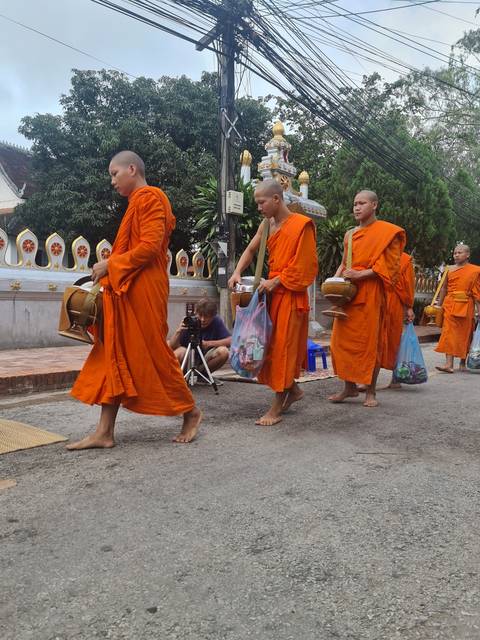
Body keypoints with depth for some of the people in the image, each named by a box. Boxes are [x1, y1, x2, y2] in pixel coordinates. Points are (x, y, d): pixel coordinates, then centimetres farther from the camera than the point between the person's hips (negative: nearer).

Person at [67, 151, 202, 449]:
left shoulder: (149, 197, -7)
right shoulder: (138, 201, 21)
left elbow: (149, 246, -18)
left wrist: (110, 265, -12)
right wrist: (110, 270, 5)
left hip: (143, 290, -10)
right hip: (126, 291, 10)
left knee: (153, 353, -2)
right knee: (115, 356, 6)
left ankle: (191, 411, 16)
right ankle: (104, 432, 10)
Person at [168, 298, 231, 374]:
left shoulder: (217, 321, -12)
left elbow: (231, 341, -20)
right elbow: (171, 346, -18)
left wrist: (209, 343, -27)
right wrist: (178, 331, -36)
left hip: (206, 360, 1)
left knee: (224, 352, -27)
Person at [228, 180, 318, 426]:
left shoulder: (301, 225, -11)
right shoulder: (267, 225, 11)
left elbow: (303, 265, -14)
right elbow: (250, 250, 16)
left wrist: (274, 282, -15)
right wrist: (237, 273, -1)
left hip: (291, 294, -7)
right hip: (272, 292, 7)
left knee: (283, 345, -4)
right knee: (272, 344, 10)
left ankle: (277, 406, 4)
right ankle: (293, 389, 29)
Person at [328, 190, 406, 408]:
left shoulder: (387, 232, 0)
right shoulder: (350, 234, 17)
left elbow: (390, 265, -7)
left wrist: (360, 274, -16)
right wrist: (337, 278, 3)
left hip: (370, 293, -5)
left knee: (370, 341, -2)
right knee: (343, 340, 2)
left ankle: (371, 391, 10)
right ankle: (349, 386, 15)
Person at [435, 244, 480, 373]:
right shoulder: (449, 270, 9)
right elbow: (444, 289, 12)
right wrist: (439, 305, 8)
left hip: (466, 306, -1)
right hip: (450, 305, 1)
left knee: (465, 335, 8)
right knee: (449, 334, -8)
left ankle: (463, 363, 24)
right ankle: (449, 364, -11)